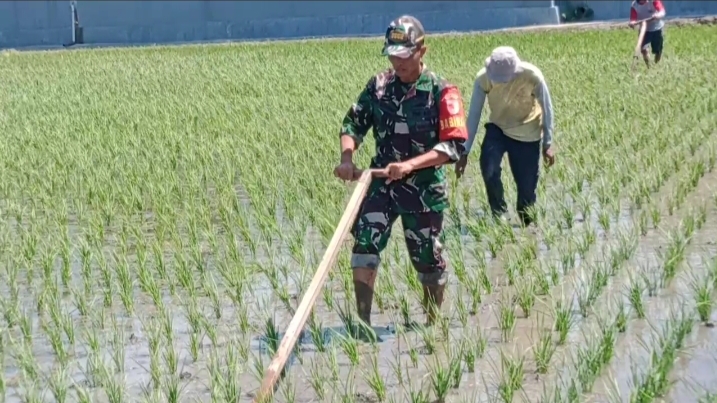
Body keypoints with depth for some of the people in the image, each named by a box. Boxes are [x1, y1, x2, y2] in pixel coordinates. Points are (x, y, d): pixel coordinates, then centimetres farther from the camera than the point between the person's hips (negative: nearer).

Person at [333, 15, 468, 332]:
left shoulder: (441, 91, -10)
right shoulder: (378, 85, 3)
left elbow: (454, 145, -16)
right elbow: (353, 122, 8)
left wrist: (410, 165, -26)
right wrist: (347, 157, -13)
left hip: (424, 188, -3)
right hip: (381, 183, 3)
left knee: (429, 259, 9)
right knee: (364, 245, -13)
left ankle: (433, 323, 31)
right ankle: (362, 322, -6)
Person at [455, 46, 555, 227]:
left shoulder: (532, 76, -27)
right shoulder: (483, 78, -23)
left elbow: (546, 108, -13)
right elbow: (474, 115, -16)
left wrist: (548, 144, -9)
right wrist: (464, 151, -15)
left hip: (527, 133, -1)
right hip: (498, 129, 1)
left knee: (527, 185, 0)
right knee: (489, 170, -24)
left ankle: (526, 224, 25)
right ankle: (499, 215, -3)